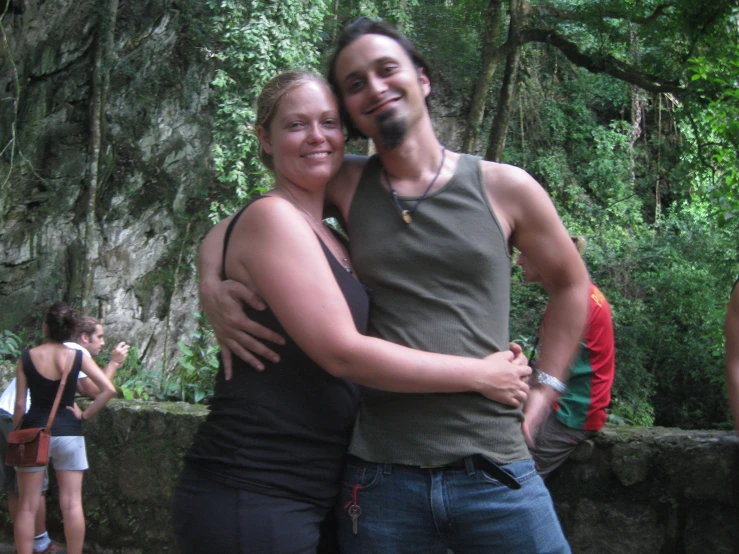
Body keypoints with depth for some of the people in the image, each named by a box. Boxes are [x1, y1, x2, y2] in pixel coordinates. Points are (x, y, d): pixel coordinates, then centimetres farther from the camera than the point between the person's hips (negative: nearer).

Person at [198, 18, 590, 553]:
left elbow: (571, 283, 15)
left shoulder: (503, 187, 2)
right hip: (380, 478, 1)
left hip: (494, 473, -1)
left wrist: (542, 394, 8)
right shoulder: (347, 185, 5)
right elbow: (231, 227, 13)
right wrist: (212, 289, -9)